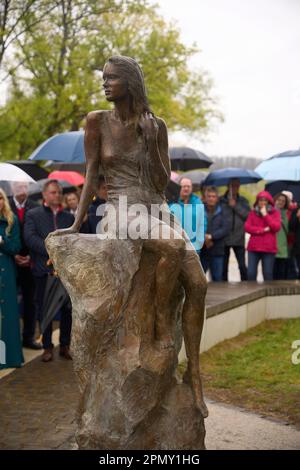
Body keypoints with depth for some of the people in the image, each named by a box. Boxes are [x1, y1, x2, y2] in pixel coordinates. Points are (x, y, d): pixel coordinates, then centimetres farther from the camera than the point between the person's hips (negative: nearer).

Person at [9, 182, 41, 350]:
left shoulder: (35, 208, -1)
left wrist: (31, 257, -7)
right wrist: (12, 255, -7)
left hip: (29, 261, 1)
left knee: (30, 300, 6)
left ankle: (29, 337, 14)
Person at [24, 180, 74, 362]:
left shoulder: (69, 217, 14)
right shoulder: (33, 215, 5)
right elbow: (30, 237, -9)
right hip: (44, 270, -2)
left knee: (67, 310, 5)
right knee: (44, 311, 3)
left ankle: (65, 345, 17)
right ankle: (47, 347, 14)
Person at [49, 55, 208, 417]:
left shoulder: (156, 126, 8)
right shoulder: (98, 121, 3)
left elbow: (163, 183, 7)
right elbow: (91, 174, 2)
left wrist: (151, 144, -7)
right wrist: (77, 224, -4)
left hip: (158, 210, 4)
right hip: (123, 210, -4)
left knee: (198, 283, -14)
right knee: (174, 246, -36)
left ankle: (193, 372, -5)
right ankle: (161, 324, -15)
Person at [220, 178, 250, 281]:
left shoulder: (243, 201, 11)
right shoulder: (221, 200, 2)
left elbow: (248, 214, -6)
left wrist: (235, 206, -10)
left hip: (238, 239, 1)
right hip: (224, 238, -1)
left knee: (242, 266, -4)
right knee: (223, 267, 5)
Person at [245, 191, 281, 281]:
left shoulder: (275, 213, 6)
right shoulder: (252, 213, 10)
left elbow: (276, 227, -8)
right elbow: (247, 227, -2)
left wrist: (265, 215, -9)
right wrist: (263, 230, -10)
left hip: (269, 248, -1)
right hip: (253, 247, 1)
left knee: (268, 274, 1)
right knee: (251, 273, -3)